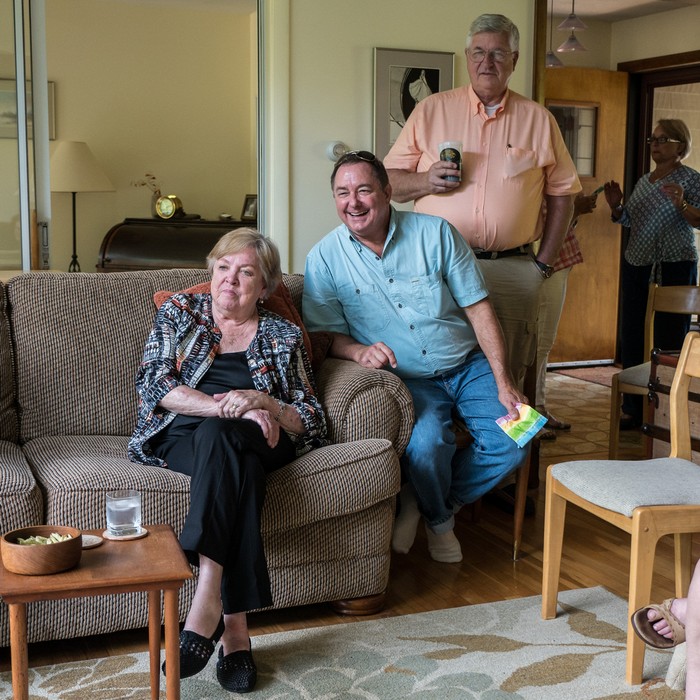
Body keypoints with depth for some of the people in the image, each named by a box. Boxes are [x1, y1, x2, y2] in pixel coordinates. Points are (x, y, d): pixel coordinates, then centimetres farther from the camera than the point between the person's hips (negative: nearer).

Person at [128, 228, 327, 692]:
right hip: (180, 438, 0)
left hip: (257, 442, 1)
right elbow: (152, 381, -2)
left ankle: (208, 601, -47)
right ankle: (234, 625, -44)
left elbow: (314, 423, 10)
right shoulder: (180, 312, 15)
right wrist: (229, 407, -16)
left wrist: (263, 402, -12)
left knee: (218, 436, -36)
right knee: (239, 464, -36)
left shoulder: (283, 337, 15)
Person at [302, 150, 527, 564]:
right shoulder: (325, 259, -3)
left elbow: (479, 309, -3)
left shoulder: (435, 233, -3)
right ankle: (440, 519, 5)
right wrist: (358, 351, -27)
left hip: (469, 367, 2)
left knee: (512, 446, -18)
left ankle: (425, 501, 10)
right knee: (426, 444, -31)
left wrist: (504, 383, -10)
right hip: (408, 380, -2)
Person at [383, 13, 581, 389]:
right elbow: (390, 181, 8)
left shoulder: (538, 119, 10)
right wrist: (426, 181, -13)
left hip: (512, 269, 1)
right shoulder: (431, 110, 8)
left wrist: (544, 263, 4)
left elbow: (561, 193, 11)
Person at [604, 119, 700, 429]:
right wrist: (616, 206, 4)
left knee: (669, 339, -5)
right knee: (631, 336, 6)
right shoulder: (644, 180, 17)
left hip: (674, 267, -7)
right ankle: (633, 408, 15)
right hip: (636, 264, 7)